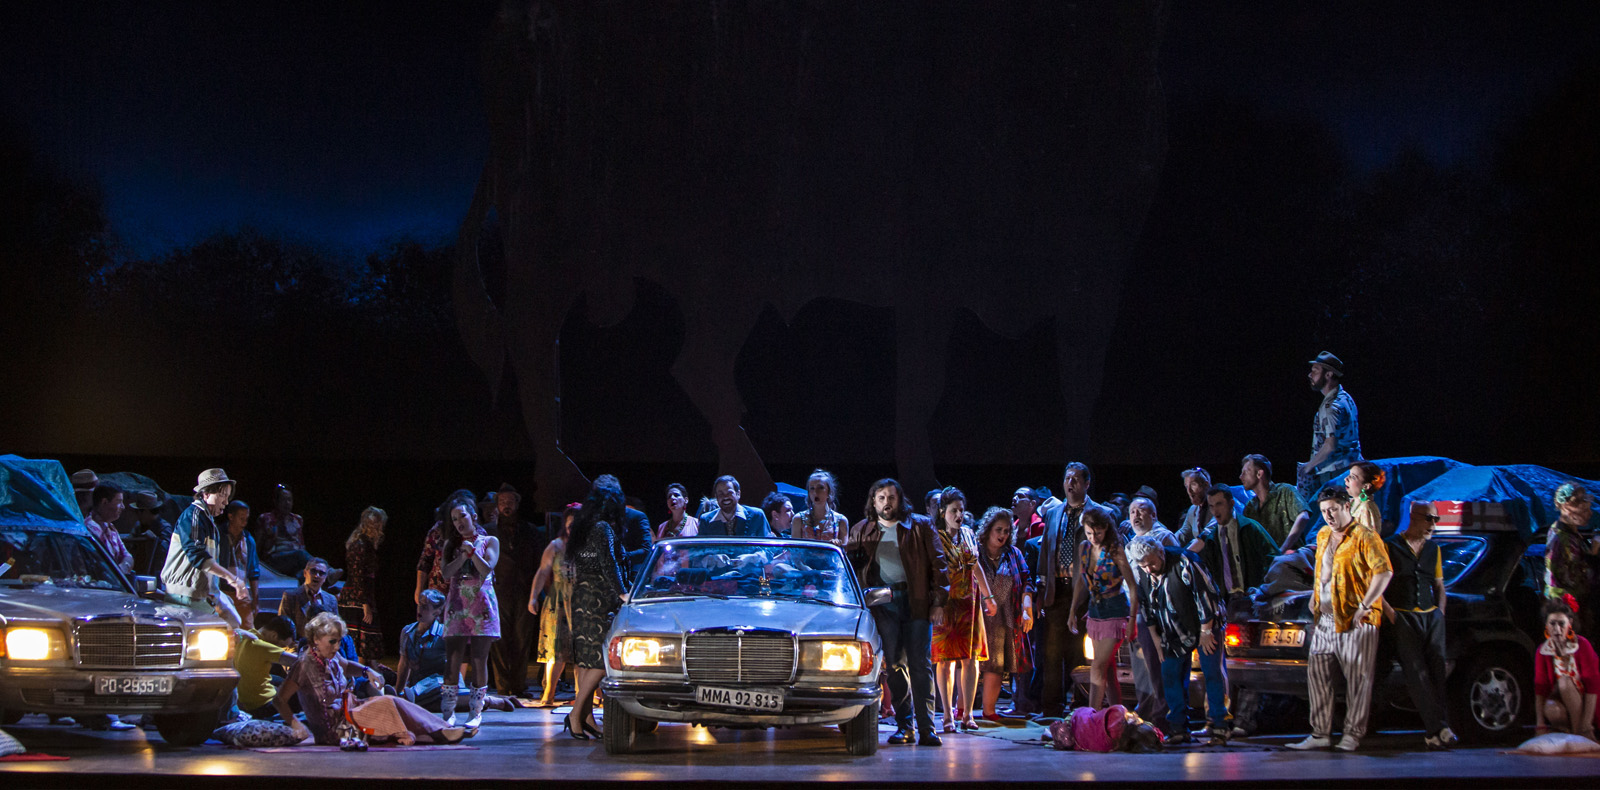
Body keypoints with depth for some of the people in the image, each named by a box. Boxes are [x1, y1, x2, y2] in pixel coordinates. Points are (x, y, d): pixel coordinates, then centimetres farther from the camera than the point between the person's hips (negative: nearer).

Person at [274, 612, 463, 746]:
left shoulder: (332, 659, 6)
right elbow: (279, 700, -18)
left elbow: (347, 666, 31)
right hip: (332, 732, -8)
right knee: (386, 703, -19)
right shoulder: (305, 666, -18)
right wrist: (296, 725, -30)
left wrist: (367, 671, 11)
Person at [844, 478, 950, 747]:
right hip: (883, 602, 2)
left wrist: (939, 602, -4)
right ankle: (904, 726, 7)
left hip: (917, 602, -2)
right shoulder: (861, 531, 15)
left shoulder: (920, 526, 7)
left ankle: (926, 728, -7)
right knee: (894, 665, 1)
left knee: (920, 665, -6)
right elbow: (849, 564, 20)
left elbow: (937, 563, 4)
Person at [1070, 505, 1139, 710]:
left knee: (1097, 668, -12)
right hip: (1095, 613, 7)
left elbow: (1132, 586, -12)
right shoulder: (1083, 548, 4)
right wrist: (1073, 612, 13)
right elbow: (1080, 580, 16)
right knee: (1109, 672, 10)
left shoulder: (1115, 550, -15)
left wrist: (1132, 620, -14)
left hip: (1116, 613, -7)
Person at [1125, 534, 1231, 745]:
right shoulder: (1143, 576, -4)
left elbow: (1206, 595, -18)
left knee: (1213, 674, -9)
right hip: (1174, 633, 6)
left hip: (1205, 627, -6)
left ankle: (1219, 726, -3)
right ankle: (1179, 728, 8)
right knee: (1171, 676, 2)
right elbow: (1146, 607, 11)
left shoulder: (1183, 563, -22)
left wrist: (1205, 631, -15)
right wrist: (1155, 637, 10)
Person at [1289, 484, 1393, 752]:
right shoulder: (1322, 536, 16)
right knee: (1317, 674, 5)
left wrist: (1364, 606, -19)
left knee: (1357, 678, -3)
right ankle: (1320, 733, 10)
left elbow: (1384, 571, -15)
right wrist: (1314, 599, 17)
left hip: (1355, 620, -8)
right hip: (1325, 620, 8)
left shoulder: (1364, 537, -9)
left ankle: (1353, 735, 2)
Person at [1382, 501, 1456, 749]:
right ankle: (1439, 727, -26)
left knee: (1437, 662, -17)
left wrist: (1440, 612, 11)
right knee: (1416, 669, -19)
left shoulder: (1434, 549, 21)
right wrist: (1389, 612, -10)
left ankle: (1434, 732, -20)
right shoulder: (1390, 546, 5)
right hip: (1402, 616, -4)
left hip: (1431, 615, 4)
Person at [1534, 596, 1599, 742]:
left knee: (1564, 682, -30)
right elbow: (1540, 688, -6)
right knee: (1551, 710, -35)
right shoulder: (1543, 652, 0)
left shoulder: (1582, 645, -9)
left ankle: (1580, 734, -22)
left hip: (1583, 706, -1)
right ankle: (1568, 730, -4)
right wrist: (1540, 725, -18)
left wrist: (1586, 726, -22)